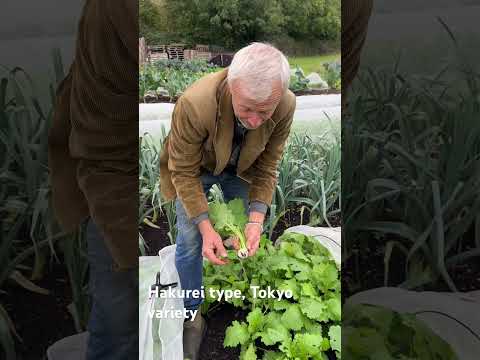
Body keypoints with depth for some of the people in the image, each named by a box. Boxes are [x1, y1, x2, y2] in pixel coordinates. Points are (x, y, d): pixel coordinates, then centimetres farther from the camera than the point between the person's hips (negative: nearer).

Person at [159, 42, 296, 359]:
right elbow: (184, 172, -28)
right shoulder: (194, 104, -42)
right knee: (190, 240, -3)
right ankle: (192, 315, 21)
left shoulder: (286, 105, -31)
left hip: (243, 168, 3)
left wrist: (257, 218, -27)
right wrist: (205, 226, -33)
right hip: (196, 167, -2)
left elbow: (267, 167, -17)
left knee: (247, 236, 15)